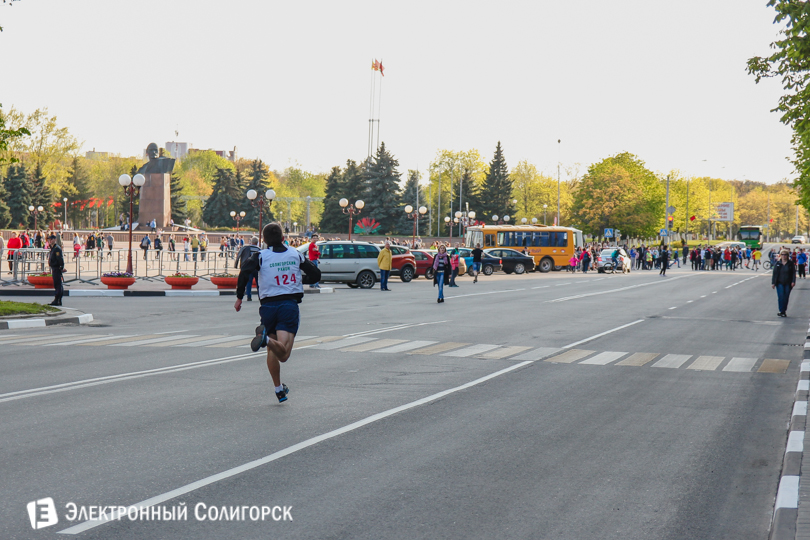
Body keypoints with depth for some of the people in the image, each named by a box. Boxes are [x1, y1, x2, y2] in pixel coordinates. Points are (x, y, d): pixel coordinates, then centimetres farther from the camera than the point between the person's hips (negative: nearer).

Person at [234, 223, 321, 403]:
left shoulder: (261, 256, 3)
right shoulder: (296, 255, 10)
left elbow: (245, 273, -13)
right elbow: (316, 275, 13)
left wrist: (239, 297, -3)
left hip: (268, 306, 1)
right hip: (290, 305, -1)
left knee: (272, 351, 18)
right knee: (283, 353, -14)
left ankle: (279, 389, 20)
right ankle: (266, 338, -44)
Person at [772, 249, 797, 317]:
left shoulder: (791, 263, 2)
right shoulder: (778, 263, 3)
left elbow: (793, 273, 3)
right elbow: (774, 273, 5)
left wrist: (793, 282, -8)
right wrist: (773, 283, 0)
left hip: (788, 283, 0)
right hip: (780, 283, 0)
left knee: (786, 298, 4)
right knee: (781, 297, -11)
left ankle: (784, 311, 14)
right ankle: (782, 311, -7)